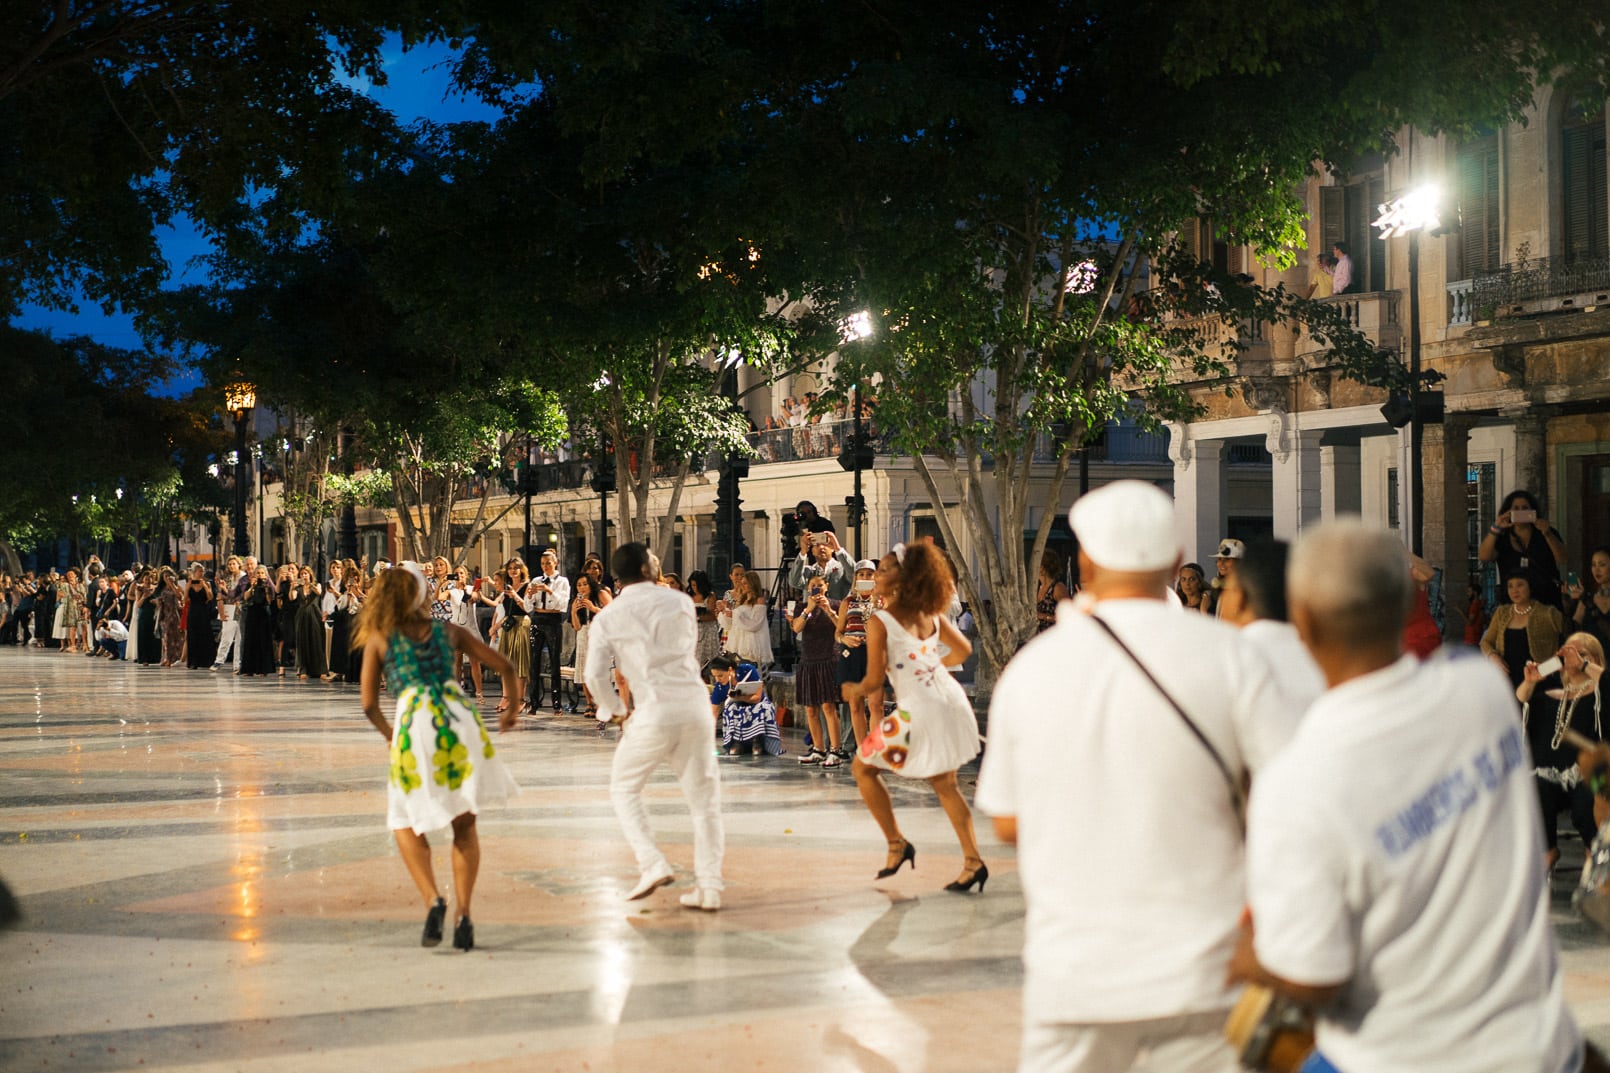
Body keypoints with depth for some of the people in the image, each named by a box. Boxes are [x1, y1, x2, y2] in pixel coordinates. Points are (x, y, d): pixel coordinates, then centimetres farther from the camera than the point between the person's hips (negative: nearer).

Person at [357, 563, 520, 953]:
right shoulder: (448, 631, 18)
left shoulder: (379, 637, 13)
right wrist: (511, 711, 37)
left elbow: (369, 705, 11)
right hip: (460, 720, 2)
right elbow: (504, 666, 20)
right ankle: (463, 916, 4)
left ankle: (432, 899, -7)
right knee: (465, 826, 16)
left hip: (415, 725, -2)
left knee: (405, 823, 17)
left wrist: (389, 735, 30)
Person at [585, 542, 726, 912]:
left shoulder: (608, 618, 2)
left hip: (652, 712, -2)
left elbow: (596, 676, -3)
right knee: (703, 796, 10)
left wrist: (617, 710, 13)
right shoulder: (680, 602, 8)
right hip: (694, 705, 2)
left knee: (624, 789, 17)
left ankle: (652, 864, 1)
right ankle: (709, 886, 7)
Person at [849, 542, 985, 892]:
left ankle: (896, 844, 12)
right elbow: (962, 649, 19)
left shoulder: (879, 621, -9)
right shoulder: (931, 614, 10)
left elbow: (874, 681, -9)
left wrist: (853, 690, 13)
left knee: (862, 768, 13)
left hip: (918, 708, -7)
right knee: (945, 783, 19)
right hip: (952, 700, 7)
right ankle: (972, 861, 11)